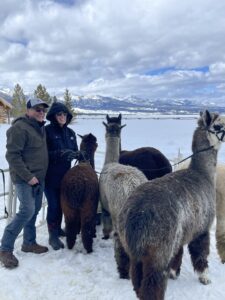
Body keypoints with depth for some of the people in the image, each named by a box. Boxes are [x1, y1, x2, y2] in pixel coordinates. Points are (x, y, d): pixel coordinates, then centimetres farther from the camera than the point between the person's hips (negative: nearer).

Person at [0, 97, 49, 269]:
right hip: (25, 178, -9)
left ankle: (29, 243, 27)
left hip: (39, 177, 9)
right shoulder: (19, 128, -15)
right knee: (27, 210, -13)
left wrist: (40, 174, 15)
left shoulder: (40, 127, 13)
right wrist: (28, 176, -20)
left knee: (35, 210, 13)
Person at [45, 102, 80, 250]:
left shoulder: (70, 132, 8)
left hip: (65, 174, 6)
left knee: (62, 203, 14)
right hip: (50, 175, -5)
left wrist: (77, 154, -12)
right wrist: (60, 154, -26)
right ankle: (53, 236, 12)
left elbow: (75, 151, 11)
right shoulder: (46, 131, -10)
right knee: (53, 204, -2)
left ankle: (58, 228, 33)